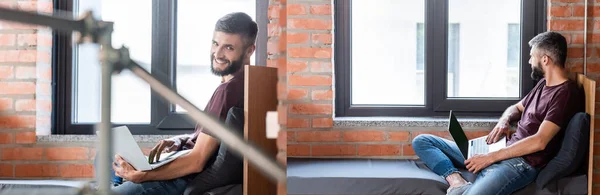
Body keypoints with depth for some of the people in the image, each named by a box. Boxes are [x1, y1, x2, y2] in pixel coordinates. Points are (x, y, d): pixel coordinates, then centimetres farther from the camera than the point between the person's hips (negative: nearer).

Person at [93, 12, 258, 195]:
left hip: (191, 179, -10)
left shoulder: (228, 90, -26)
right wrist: (180, 140, 0)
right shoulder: (239, 82, 6)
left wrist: (140, 176, -24)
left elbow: (197, 162, -26)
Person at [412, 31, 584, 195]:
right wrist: (504, 121, 5)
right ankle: (457, 181, -22)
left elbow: (539, 142, -20)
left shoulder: (566, 93, -11)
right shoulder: (544, 83, 18)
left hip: (522, 162, -11)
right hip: (506, 149, 11)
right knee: (421, 141, -1)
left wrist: (491, 157, -16)